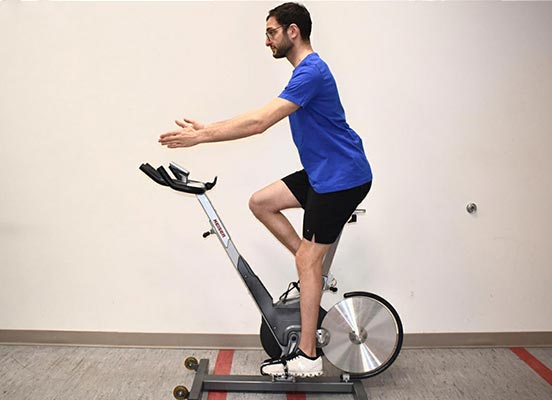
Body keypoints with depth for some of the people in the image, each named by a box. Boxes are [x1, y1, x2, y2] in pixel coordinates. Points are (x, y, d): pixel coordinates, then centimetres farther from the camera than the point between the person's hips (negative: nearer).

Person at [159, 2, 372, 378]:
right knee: (261, 202, 8)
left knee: (307, 259, -5)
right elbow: (262, 118, 15)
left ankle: (308, 357, 7)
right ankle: (315, 272, 14)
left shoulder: (311, 71, -18)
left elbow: (259, 122, -27)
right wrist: (205, 129, 10)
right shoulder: (306, 71, 15)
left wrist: (200, 136, -21)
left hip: (343, 177, -10)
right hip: (322, 172, 10)